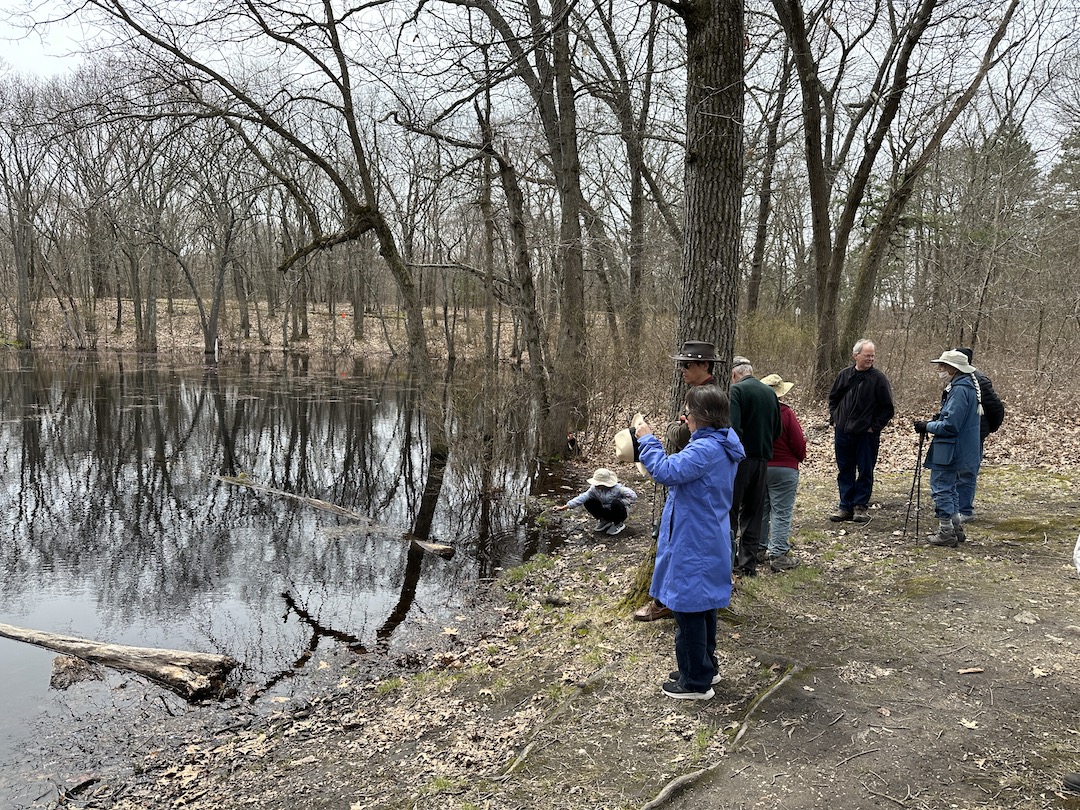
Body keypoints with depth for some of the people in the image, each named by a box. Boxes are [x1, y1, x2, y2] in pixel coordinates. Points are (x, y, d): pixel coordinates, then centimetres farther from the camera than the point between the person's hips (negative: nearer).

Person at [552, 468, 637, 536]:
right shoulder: (594, 488, -17)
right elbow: (582, 497, -23)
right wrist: (564, 507, -31)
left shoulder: (617, 488, -28)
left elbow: (633, 496, -28)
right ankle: (604, 521, 8)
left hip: (621, 511, -4)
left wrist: (619, 502, -29)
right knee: (588, 502, -15)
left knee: (616, 504, -38)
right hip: (606, 511, 4)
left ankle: (619, 524, -6)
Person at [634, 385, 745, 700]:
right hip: (708, 541, 10)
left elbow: (666, 471, -31)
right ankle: (705, 667, 36)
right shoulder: (723, 445, 7)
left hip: (692, 546, -10)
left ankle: (696, 682, 14)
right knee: (702, 607, 21)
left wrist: (648, 439, -19)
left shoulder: (706, 449, -25)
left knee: (688, 609, 2)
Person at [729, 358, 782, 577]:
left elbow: (733, 427, -22)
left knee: (729, 510, 4)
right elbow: (777, 430, 14)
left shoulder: (737, 390, -10)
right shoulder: (770, 392, 11)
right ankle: (748, 562, 17)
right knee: (753, 513, 13)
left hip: (740, 459, -6)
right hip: (763, 459, 6)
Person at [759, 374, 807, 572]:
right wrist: (801, 457, 10)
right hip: (783, 469, -5)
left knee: (760, 510, 16)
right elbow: (799, 442, -11)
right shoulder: (785, 413, -15)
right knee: (781, 513, 0)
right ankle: (778, 555, -2)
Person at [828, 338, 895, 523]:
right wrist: (834, 419, 7)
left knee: (865, 471, 4)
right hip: (842, 432, 4)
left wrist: (875, 427, -8)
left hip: (866, 434, -3)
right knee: (844, 471, 10)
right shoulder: (844, 375, 3)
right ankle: (845, 506, 18)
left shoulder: (879, 378, -7)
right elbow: (833, 398, 17)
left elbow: (888, 408, -4)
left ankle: (861, 506, 15)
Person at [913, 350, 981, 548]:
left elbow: (950, 425, -24)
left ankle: (946, 533, 4)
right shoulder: (965, 387, 12)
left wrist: (927, 426, -13)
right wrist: (937, 420, 10)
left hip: (949, 451, -11)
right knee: (949, 488, 20)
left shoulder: (960, 390, -20)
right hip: (956, 451, 11)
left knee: (941, 489, -2)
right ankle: (956, 529, 28)